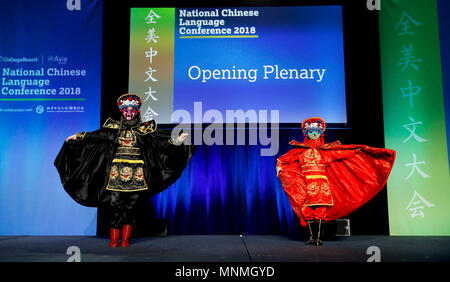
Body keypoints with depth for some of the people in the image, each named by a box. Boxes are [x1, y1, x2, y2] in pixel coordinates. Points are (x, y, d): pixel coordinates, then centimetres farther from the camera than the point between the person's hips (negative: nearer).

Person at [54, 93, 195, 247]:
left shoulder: (144, 129, 4)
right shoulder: (115, 128, 9)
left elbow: (158, 138, -6)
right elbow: (97, 135, 6)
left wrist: (175, 141, -20)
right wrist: (78, 136, 2)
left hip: (136, 173, -1)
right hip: (117, 171, 1)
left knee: (130, 206, 2)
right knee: (115, 205, -1)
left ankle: (125, 239, 13)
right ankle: (114, 240, 11)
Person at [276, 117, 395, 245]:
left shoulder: (327, 150, 15)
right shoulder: (300, 150, 12)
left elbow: (343, 151, 11)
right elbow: (287, 157, 3)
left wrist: (359, 149, 3)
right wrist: (279, 165, -14)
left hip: (322, 182, 0)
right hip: (306, 184, 0)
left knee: (321, 210, -5)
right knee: (307, 211, -3)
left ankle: (318, 237, 1)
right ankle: (311, 237, 6)